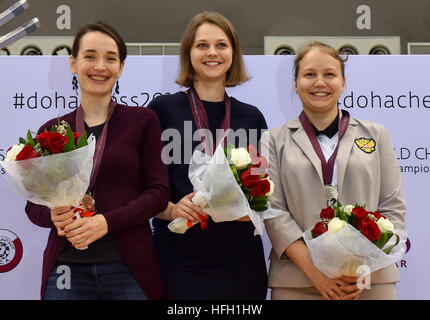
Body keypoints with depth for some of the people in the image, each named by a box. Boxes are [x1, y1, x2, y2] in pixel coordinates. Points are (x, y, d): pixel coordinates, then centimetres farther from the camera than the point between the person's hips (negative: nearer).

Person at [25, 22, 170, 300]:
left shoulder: (143, 121, 1)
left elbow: (159, 191, -4)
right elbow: (34, 204, 9)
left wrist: (107, 221, -16)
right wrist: (54, 215, -12)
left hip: (129, 267, -1)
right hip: (67, 268, 2)